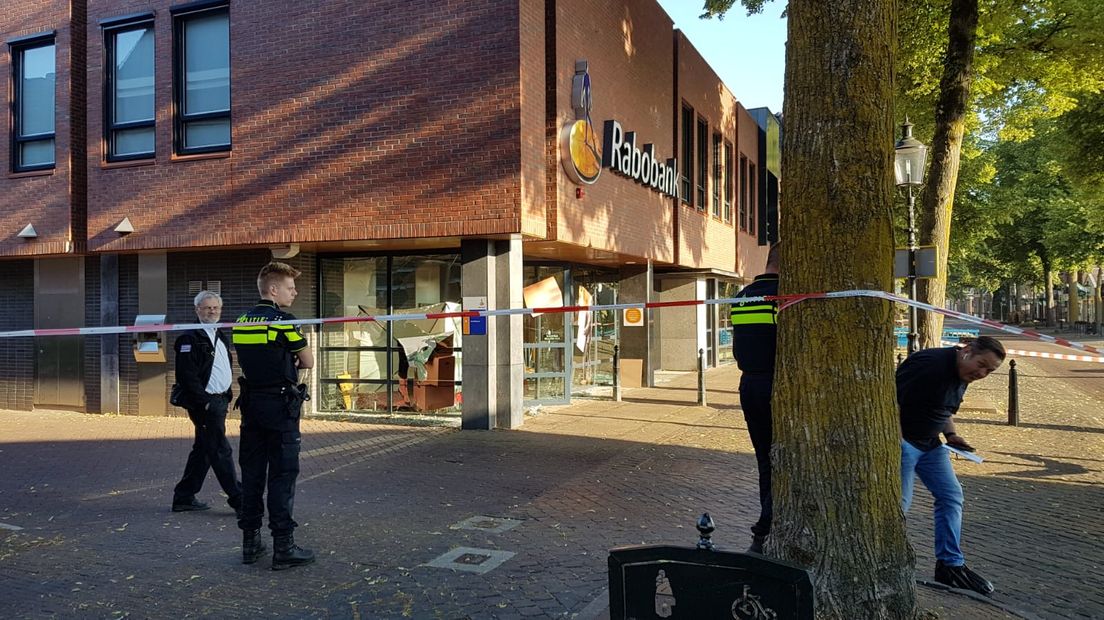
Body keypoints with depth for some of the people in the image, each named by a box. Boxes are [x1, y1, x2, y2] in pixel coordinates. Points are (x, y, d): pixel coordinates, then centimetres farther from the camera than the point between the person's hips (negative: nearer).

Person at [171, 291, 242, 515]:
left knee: (203, 450, 14)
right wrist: (205, 403, -18)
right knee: (221, 452, -6)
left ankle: (184, 498, 24)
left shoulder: (221, 337, 17)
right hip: (204, 403, -9)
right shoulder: (189, 338, -10)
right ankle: (238, 500, -2)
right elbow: (187, 375, -17)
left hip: (220, 401, 9)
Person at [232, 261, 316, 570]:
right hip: (281, 406, -7)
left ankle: (250, 542, 19)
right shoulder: (283, 321, -13)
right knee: (282, 475, -2)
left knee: (251, 473, 11)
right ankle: (284, 547, 2)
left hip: (251, 404, 7)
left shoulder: (241, 322, 9)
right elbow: (308, 362, -5)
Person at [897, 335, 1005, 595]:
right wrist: (897, 445, -26)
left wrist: (951, 434, 5)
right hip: (902, 439, -10)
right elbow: (893, 400, -25)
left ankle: (950, 565, 19)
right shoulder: (931, 363, -24)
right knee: (899, 503, -8)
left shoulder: (962, 375, 7)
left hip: (930, 443, 10)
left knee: (951, 496, 8)